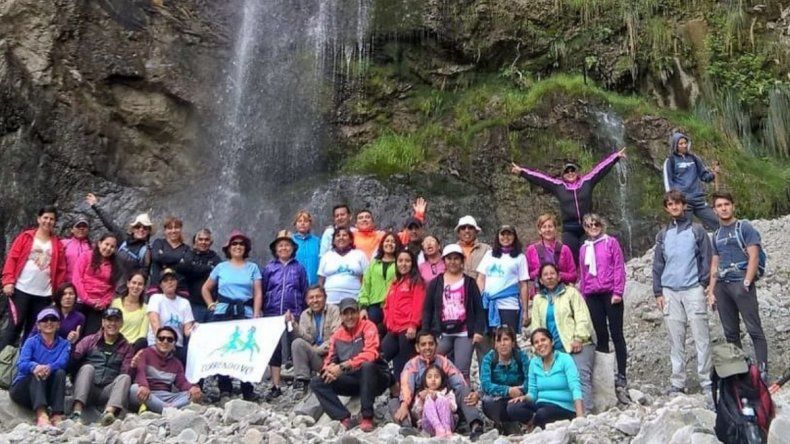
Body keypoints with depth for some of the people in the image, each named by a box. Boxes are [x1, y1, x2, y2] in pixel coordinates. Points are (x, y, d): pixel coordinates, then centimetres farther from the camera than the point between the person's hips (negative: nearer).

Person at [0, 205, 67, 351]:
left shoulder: (57, 244, 9)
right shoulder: (26, 237, 4)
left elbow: (61, 269, 7)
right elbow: (12, 258, -1)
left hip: (44, 294, 3)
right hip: (21, 290, -2)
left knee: (33, 330, 6)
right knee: (15, 326, -4)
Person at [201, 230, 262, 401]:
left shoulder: (252, 267, 11)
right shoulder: (221, 267, 13)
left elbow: (258, 293, 4)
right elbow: (206, 288, 21)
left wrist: (256, 314, -6)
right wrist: (211, 305, 7)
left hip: (245, 313, -1)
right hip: (223, 313, 1)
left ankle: (248, 390, 1)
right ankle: (224, 389, 6)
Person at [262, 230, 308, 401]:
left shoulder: (299, 268, 7)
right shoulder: (269, 268, 7)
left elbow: (304, 292, 7)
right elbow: (262, 292, 8)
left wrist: (296, 314, 1)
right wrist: (263, 312, 1)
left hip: (293, 315, -1)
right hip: (273, 314, 1)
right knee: (274, 349, 0)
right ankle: (275, 386, 5)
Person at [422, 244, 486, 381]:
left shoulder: (469, 282, 8)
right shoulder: (435, 283, 10)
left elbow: (479, 308, 4)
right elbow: (427, 309, 8)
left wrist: (479, 331, -6)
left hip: (464, 334, -1)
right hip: (442, 334, 2)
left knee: (462, 372, -6)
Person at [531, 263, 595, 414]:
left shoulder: (571, 292, 8)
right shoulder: (538, 299, 20)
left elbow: (582, 317, -2)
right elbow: (536, 326, 17)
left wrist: (578, 339, -14)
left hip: (578, 345, -4)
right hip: (555, 349, 4)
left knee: (582, 377, -19)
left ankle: (585, 414, -24)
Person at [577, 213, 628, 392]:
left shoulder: (611, 242, 2)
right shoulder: (583, 248, 13)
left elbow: (619, 268, -4)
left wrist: (618, 292, -11)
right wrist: (583, 296, 12)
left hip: (611, 294, -4)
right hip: (592, 296, 4)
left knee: (616, 334, -1)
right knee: (601, 335, 7)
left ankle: (622, 375, 1)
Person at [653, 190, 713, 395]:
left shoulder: (697, 230, 5)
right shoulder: (663, 235, 14)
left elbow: (706, 258, 3)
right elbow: (658, 265, 13)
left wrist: (704, 283, -7)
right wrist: (658, 292, 7)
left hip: (693, 289, -3)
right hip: (670, 292, 3)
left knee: (701, 337, -4)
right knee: (675, 340, 5)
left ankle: (706, 381, 1)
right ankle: (677, 382, 10)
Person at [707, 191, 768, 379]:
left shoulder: (745, 228, 1)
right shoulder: (716, 235, 17)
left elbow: (754, 257, -6)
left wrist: (746, 283, -15)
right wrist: (711, 291, 11)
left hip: (740, 283, -6)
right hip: (722, 286, 6)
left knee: (754, 329, -7)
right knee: (730, 332, 8)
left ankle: (762, 370, -6)